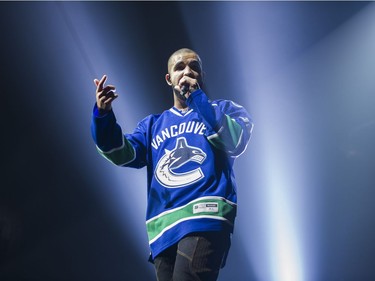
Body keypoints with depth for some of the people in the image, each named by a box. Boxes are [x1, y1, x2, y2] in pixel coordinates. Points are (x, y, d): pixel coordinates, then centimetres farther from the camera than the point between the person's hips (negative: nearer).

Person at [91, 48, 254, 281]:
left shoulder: (223, 110, 16)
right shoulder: (153, 125, 25)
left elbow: (235, 144, -7)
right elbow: (123, 154, 6)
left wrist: (197, 96, -5)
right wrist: (103, 115, -12)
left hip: (206, 218, -4)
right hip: (164, 227, 5)